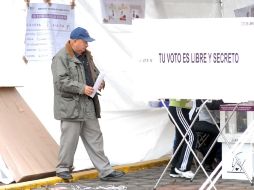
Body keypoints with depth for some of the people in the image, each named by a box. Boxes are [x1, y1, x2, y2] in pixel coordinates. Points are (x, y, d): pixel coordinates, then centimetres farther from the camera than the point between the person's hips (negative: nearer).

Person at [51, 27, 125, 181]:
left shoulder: (86, 55, 16)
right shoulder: (61, 57, -11)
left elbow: (95, 72, 28)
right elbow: (61, 81, -19)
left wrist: (100, 81, 6)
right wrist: (82, 88, -23)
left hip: (88, 104, 8)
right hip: (71, 106, -8)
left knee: (95, 138, 8)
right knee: (70, 138, -2)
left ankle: (105, 171, 9)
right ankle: (63, 168, 13)